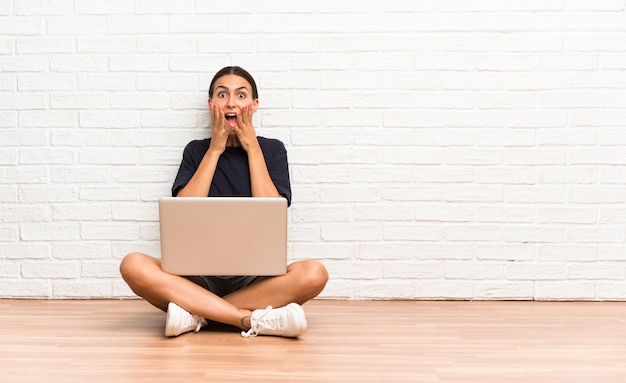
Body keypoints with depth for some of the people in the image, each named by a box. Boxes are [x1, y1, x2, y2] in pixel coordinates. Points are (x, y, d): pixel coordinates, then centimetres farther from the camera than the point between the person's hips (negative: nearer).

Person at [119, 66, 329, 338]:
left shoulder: (271, 149, 10)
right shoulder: (197, 150, 12)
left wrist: (252, 147, -2)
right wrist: (215, 149, -1)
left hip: (256, 277, 0)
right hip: (200, 274, 1)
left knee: (314, 273, -32)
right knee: (133, 265, -28)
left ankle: (195, 313, -23)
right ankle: (255, 320, -31)